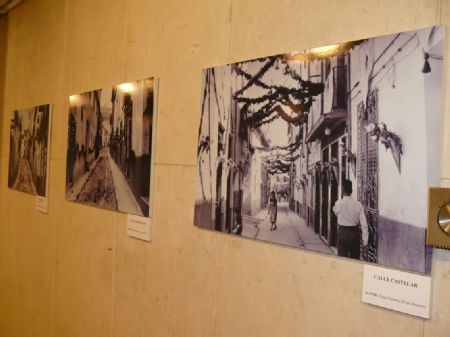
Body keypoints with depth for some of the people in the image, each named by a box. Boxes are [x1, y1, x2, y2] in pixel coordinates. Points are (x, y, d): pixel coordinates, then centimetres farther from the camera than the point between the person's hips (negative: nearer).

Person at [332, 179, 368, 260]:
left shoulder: (338, 203, -10)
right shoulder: (358, 204, -8)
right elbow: (364, 224, -10)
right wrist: (365, 242, -6)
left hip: (342, 233, -1)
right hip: (354, 233, 2)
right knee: (355, 260, 14)